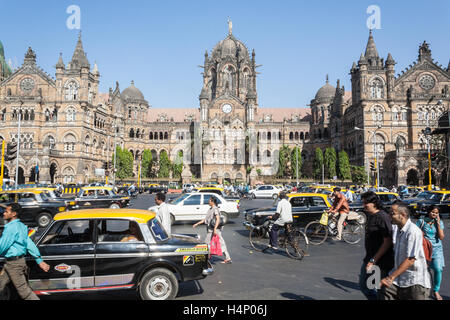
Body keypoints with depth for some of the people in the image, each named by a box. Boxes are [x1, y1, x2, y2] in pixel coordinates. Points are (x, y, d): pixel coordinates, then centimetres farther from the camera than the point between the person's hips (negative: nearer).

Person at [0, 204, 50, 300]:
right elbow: (30, 244, 10)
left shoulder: (11, 227, -18)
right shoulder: (21, 226, 11)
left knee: (24, 290, -4)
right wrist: (39, 260, 10)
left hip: (14, 263, -9)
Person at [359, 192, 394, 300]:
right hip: (369, 259, 9)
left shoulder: (383, 217, -19)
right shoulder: (370, 216, 9)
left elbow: (387, 242, -22)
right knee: (363, 285, 17)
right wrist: (369, 259, 18)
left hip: (381, 262, -9)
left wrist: (374, 260, -21)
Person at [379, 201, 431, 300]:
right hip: (399, 279, 7)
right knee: (384, 292, -6)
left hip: (415, 282, -7)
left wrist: (391, 277, -23)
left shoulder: (413, 231, -18)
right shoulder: (400, 230, 12)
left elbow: (410, 260, -22)